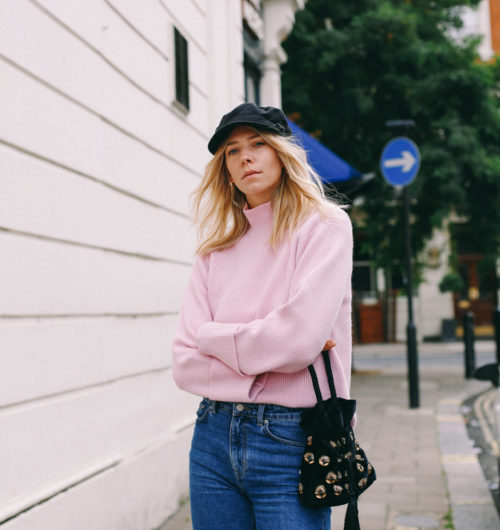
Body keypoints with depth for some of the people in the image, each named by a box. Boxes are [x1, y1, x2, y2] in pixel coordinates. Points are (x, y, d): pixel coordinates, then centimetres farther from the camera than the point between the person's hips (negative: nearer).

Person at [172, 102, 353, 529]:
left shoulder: (325, 225, -4)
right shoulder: (215, 249, 9)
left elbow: (298, 338, -17)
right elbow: (185, 364, 1)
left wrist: (216, 337, -2)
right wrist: (260, 350, -12)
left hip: (290, 442, -4)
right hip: (214, 437, 4)